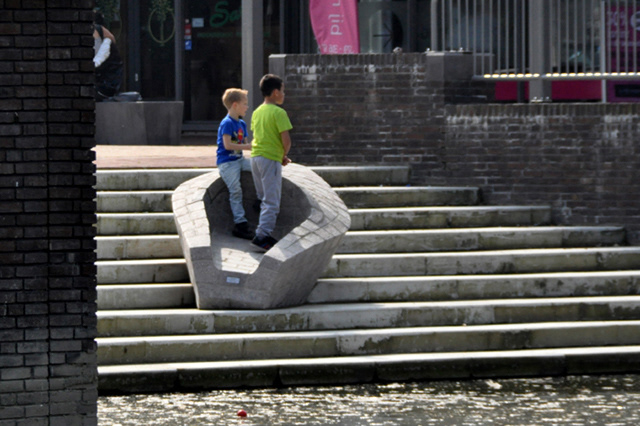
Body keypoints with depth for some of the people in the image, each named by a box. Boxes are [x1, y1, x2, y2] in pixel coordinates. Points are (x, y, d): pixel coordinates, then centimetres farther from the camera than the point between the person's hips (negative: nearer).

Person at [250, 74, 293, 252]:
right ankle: (262, 236, -14)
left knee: (264, 198, 16)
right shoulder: (278, 112, -11)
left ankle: (264, 234, 17)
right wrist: (284, 156, 4)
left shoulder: (257, 112, 12)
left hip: (255, 157, 7)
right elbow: (286, 140, -16)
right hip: (271, 159, -7)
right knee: (272, 201, -6)